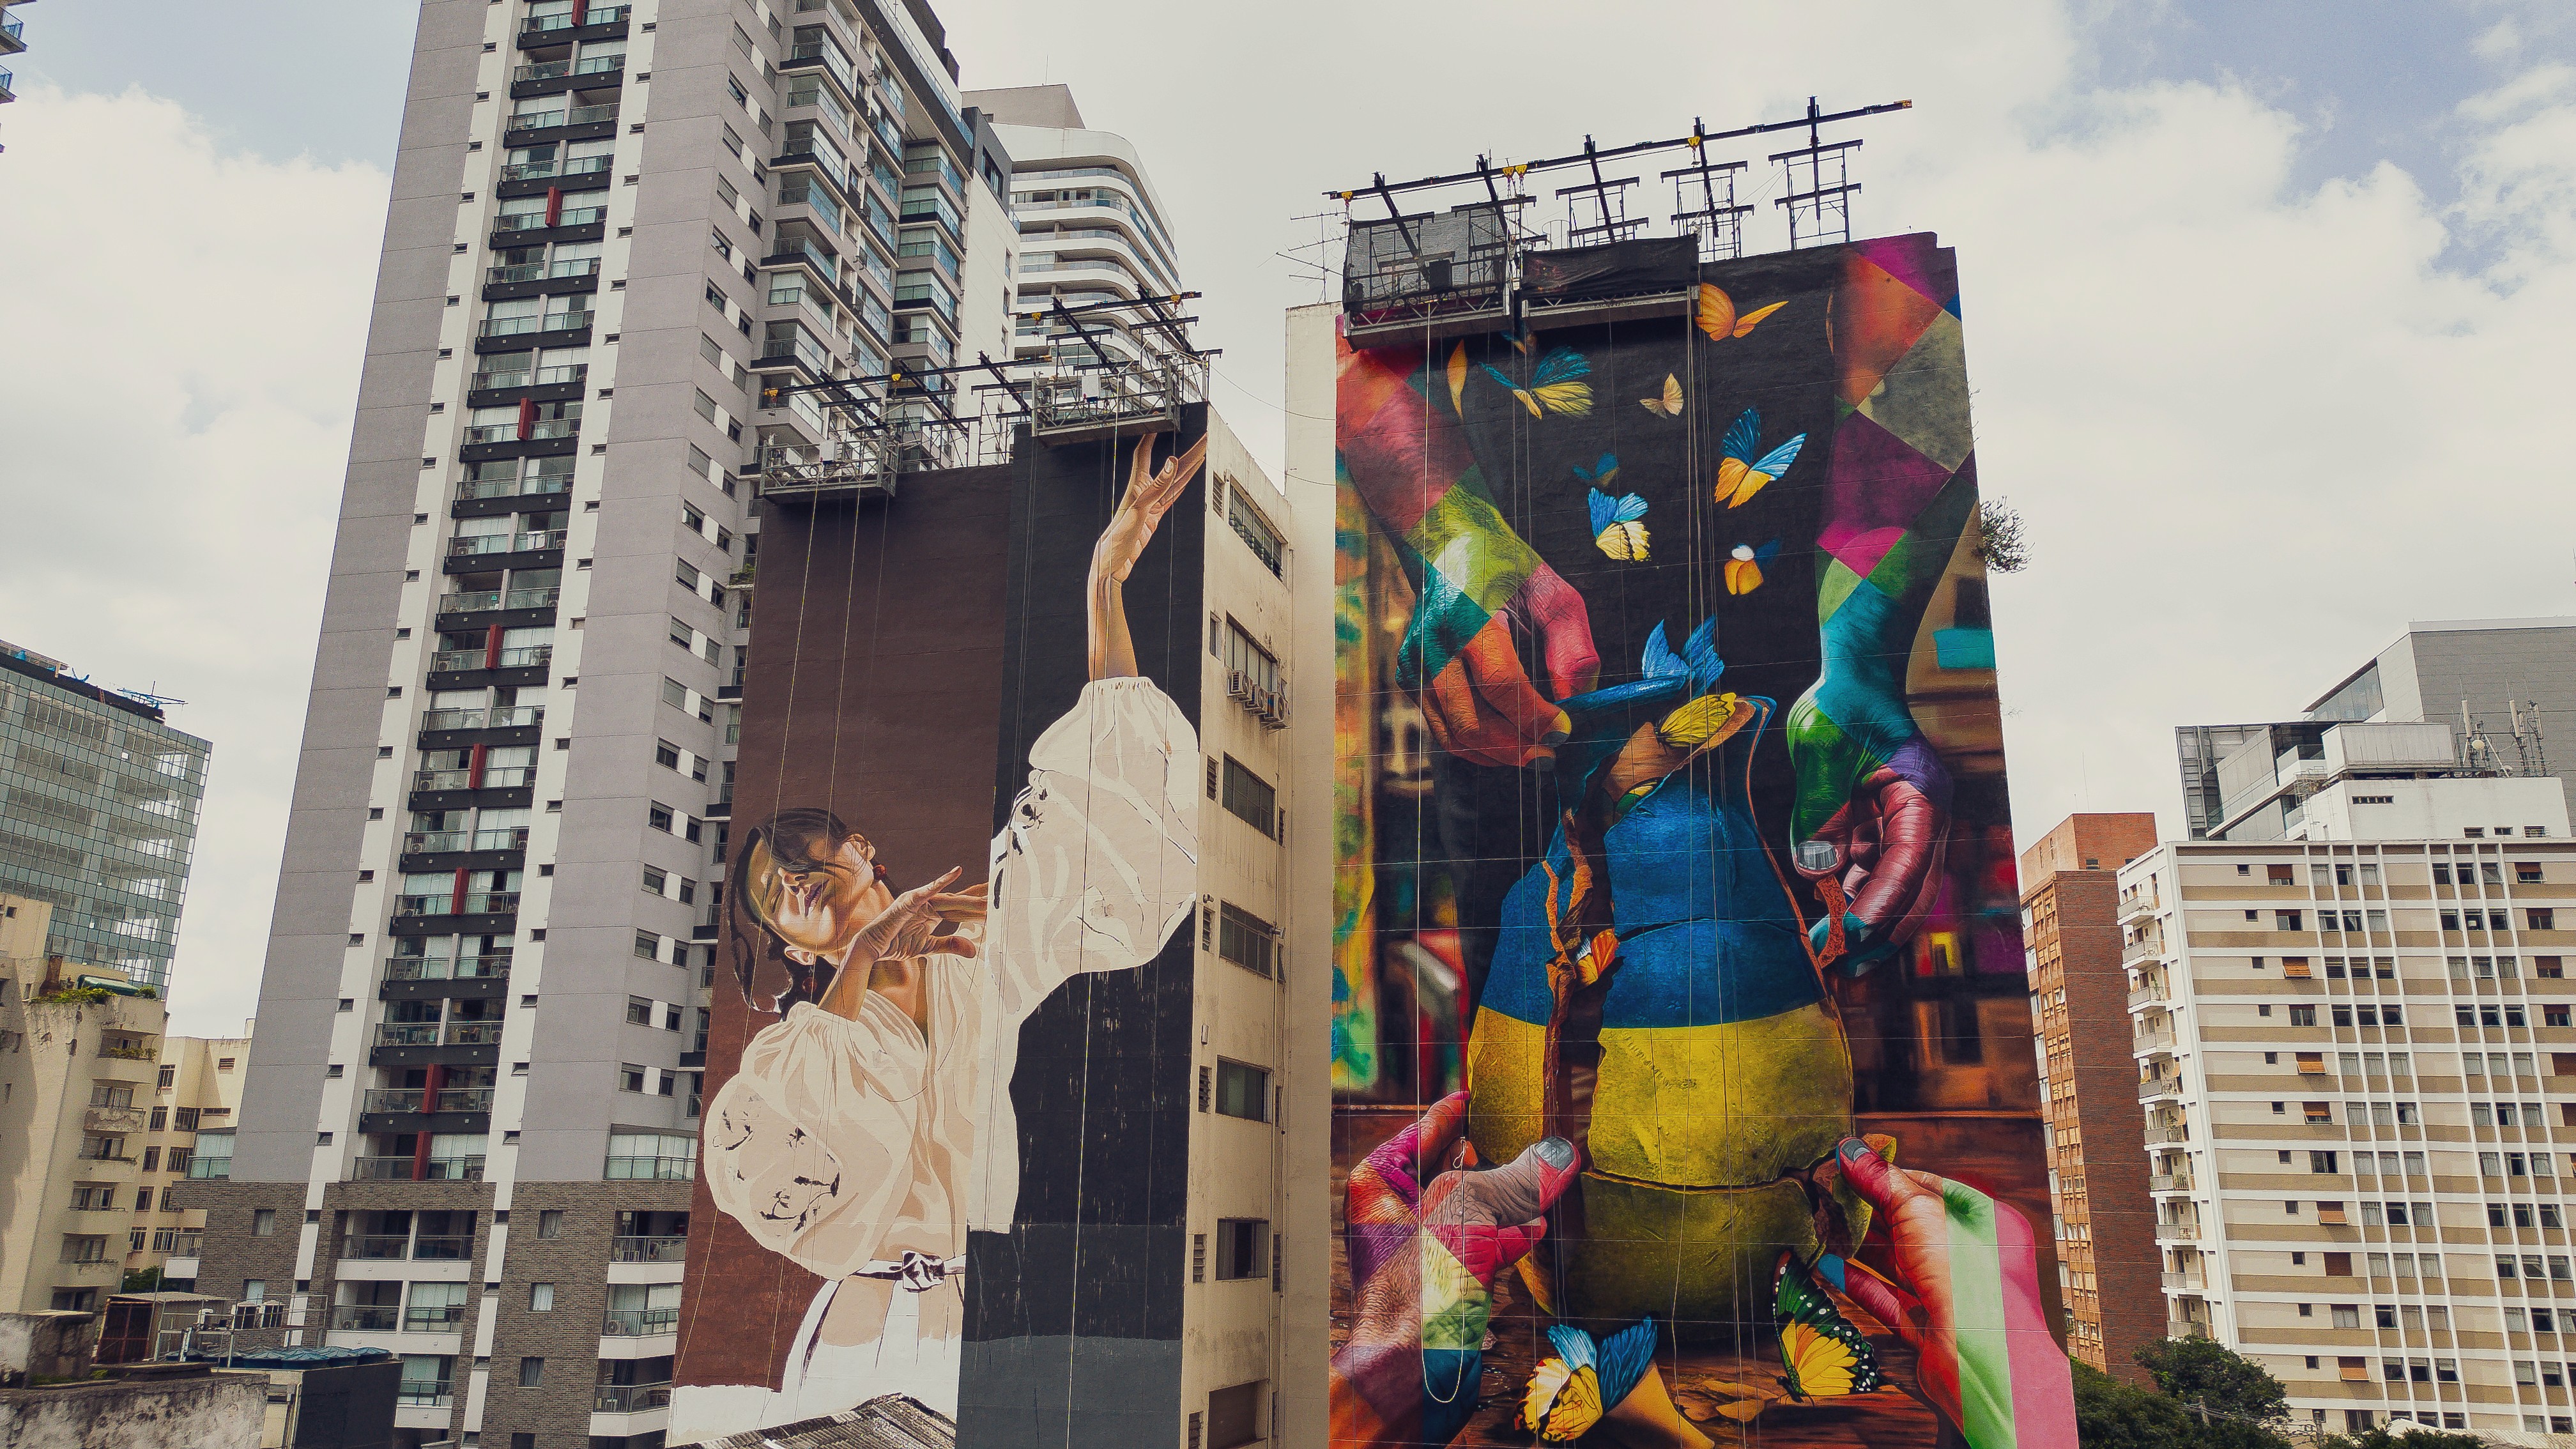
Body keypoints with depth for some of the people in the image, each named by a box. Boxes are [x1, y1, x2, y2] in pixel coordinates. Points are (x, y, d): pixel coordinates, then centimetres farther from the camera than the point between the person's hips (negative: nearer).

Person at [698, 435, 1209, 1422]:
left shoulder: (977, 953, 6)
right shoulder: (792, 1047, 3)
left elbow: (1085, 813, 0)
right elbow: (746, 1160, -20)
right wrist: (860, 965, -22)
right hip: (861, 1336, -1)